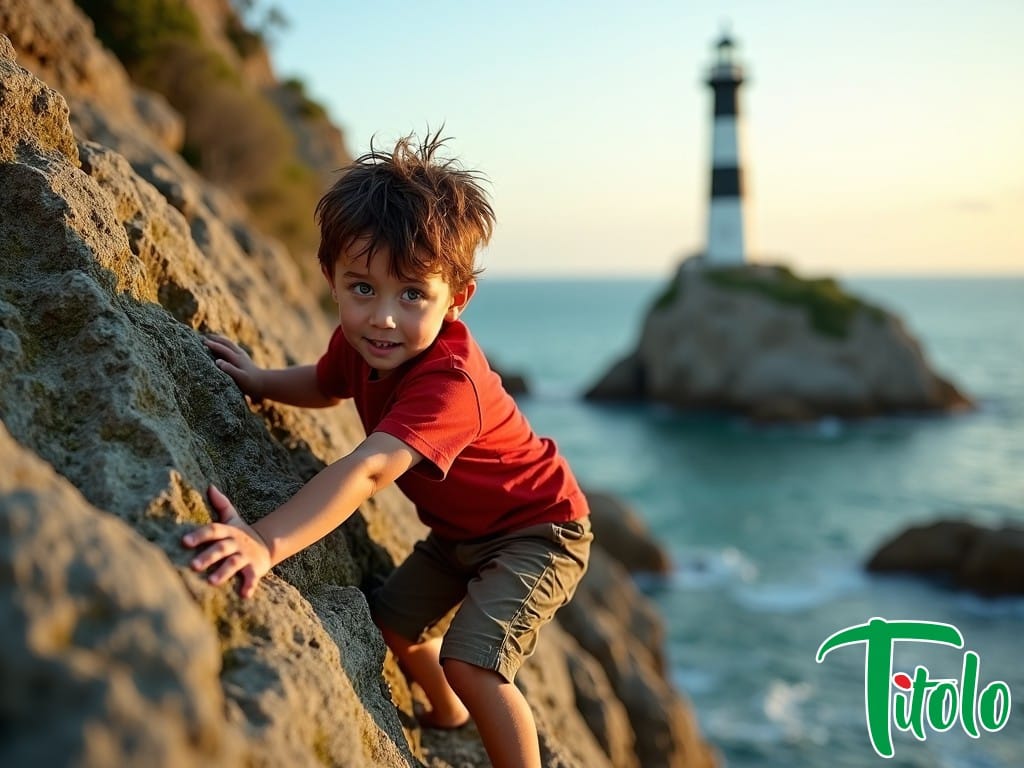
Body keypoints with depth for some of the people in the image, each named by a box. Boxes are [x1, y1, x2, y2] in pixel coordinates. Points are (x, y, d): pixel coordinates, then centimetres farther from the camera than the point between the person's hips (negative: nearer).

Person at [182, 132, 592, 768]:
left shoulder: (449, 381, -41)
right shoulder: (362, 340, -14)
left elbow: (369, 470, -56)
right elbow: (326, 386, 11)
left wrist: (267, 542, -68)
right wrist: (259, 380, -7)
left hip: (536, 531, -9)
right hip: (457, 532, 9)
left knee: (471, 660, -24)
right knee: (393, 619, 20)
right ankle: (449, 714, 50)